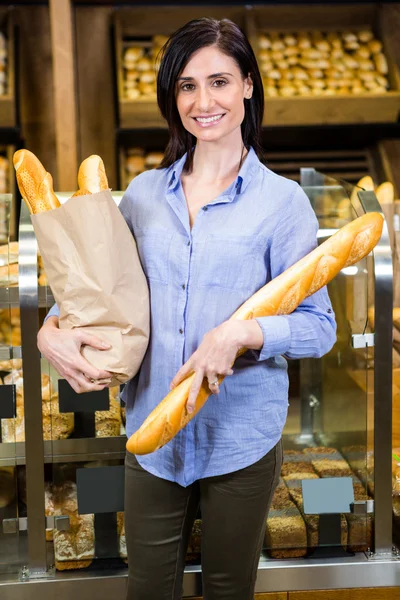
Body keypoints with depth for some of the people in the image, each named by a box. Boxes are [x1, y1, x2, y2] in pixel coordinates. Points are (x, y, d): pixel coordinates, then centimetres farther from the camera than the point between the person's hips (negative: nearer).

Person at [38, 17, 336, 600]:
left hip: (240, 438, -3)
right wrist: (52, 328, -8)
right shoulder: (144, 191, 3)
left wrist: (241, 334, -26)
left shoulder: (282, 201, -8)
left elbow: (320, 326, -9)